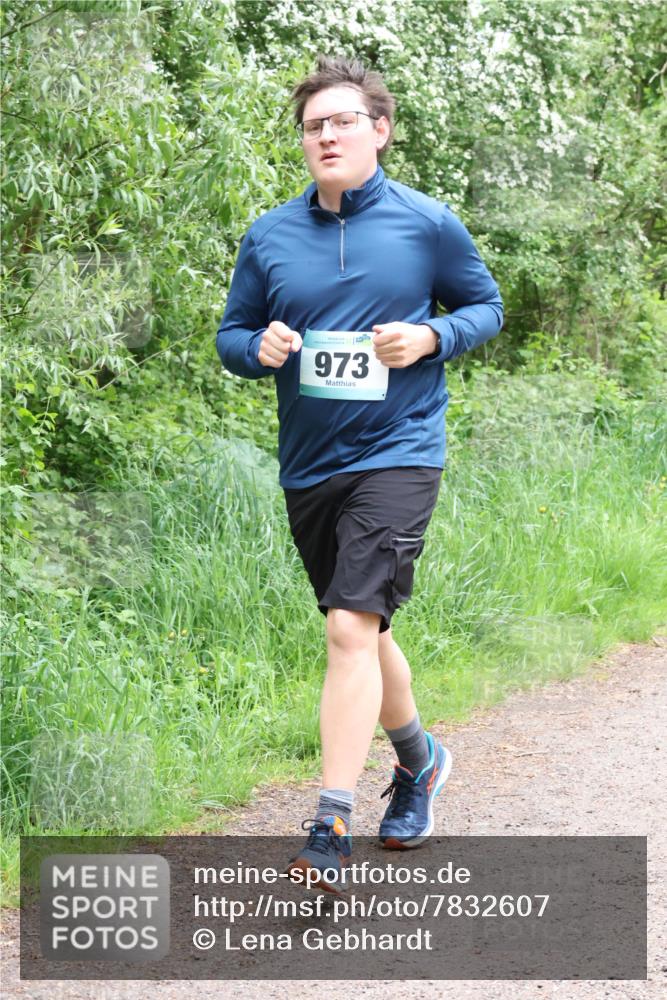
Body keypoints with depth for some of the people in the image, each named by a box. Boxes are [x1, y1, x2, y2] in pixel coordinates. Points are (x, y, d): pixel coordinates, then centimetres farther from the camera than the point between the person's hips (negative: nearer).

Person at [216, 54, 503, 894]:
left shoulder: (429, 224, -3)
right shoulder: (268, 236, 5)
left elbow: (485, 305, 9)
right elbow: (231, 333, 13)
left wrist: (433, 337, -11)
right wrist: (259, 348, -11)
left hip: (397, 454, -5)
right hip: (308, 468, 5)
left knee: (352, 628, -19)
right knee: (362, 632, 19)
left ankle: (330, 831, -20)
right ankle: (418, 758, 46)